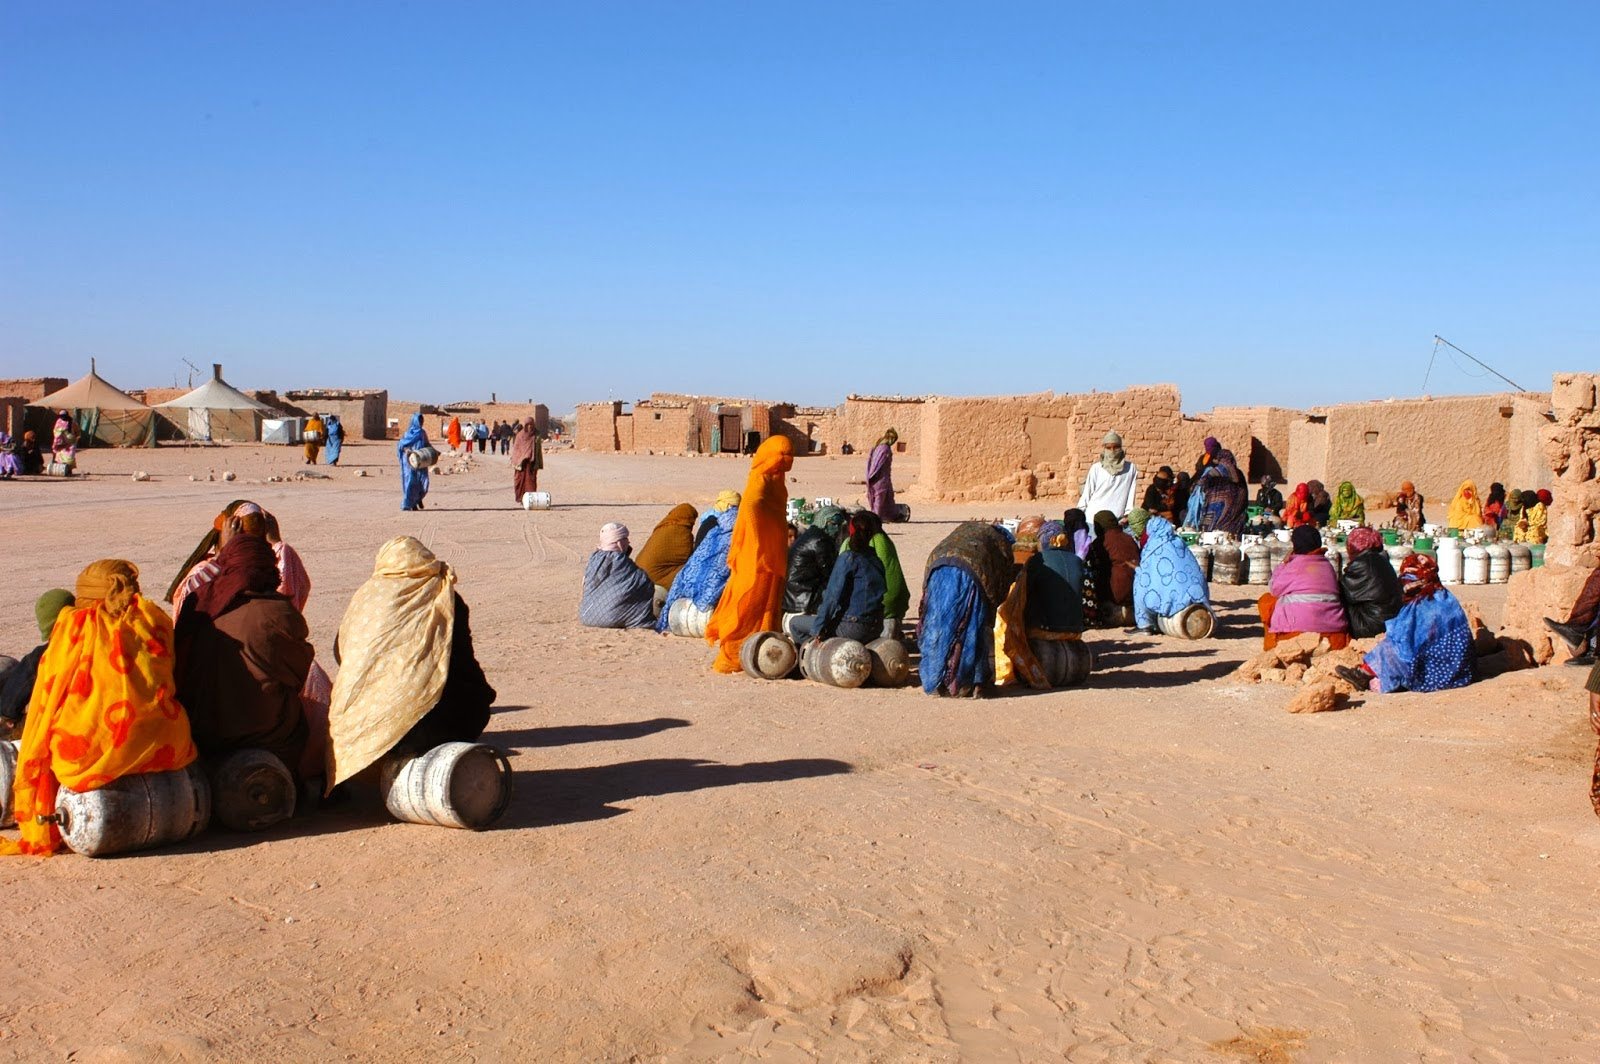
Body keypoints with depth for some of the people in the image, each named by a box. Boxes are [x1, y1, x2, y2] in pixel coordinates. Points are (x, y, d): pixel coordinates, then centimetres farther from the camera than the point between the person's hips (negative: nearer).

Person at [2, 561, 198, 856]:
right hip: (160, 747, 1)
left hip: (86, 753, -1)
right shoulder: (153, 616, 14)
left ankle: (40, 837, 24)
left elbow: (44, 704, 14)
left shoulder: (72, 625, 10)